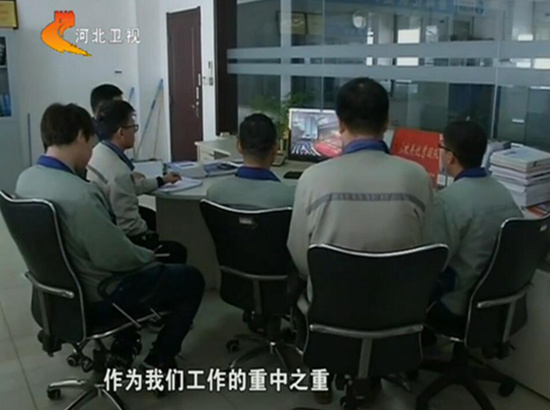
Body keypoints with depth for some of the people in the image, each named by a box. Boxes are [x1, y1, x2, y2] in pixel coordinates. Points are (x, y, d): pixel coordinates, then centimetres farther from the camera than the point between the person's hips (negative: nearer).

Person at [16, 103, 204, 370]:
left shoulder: (26, 179, -4)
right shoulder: (79, 194, -33)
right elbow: (115, 256, -26)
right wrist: (149, 256, -6)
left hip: (63, 282, 9)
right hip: (99, 294, -9)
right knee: (191, 279, 8)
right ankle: (159, 360, 17)